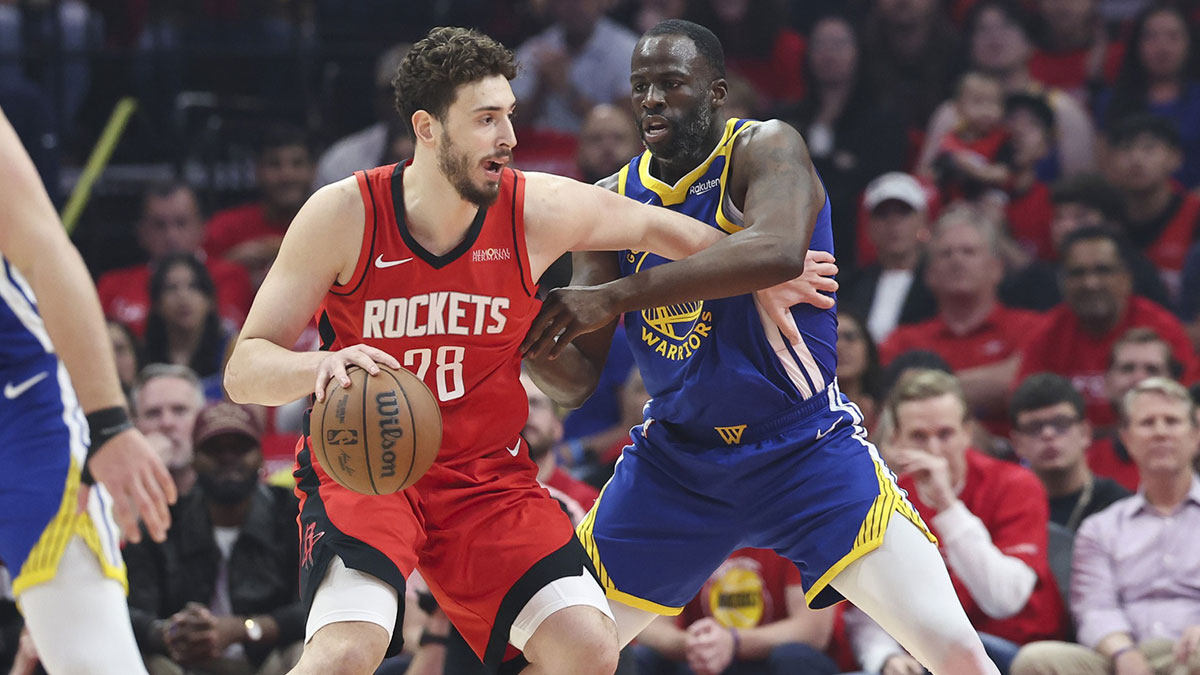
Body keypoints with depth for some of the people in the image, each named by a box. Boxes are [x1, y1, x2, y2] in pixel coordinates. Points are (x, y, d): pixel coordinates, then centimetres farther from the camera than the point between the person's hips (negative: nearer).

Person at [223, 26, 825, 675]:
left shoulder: (538, 211, -10)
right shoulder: (343, 215, -16)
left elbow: (652, 226, 12)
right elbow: (244, 371, -15)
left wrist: (762, 278, 17)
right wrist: (321, 365, -36)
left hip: (487, 475, 4)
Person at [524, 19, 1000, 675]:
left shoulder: (766, 149, -13)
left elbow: (774, 251, -37)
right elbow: (578, 379, 1)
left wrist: (616, 296, -39)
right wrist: (538, 349, -24)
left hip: (806, 447, -4)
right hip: (675, 459, 4)